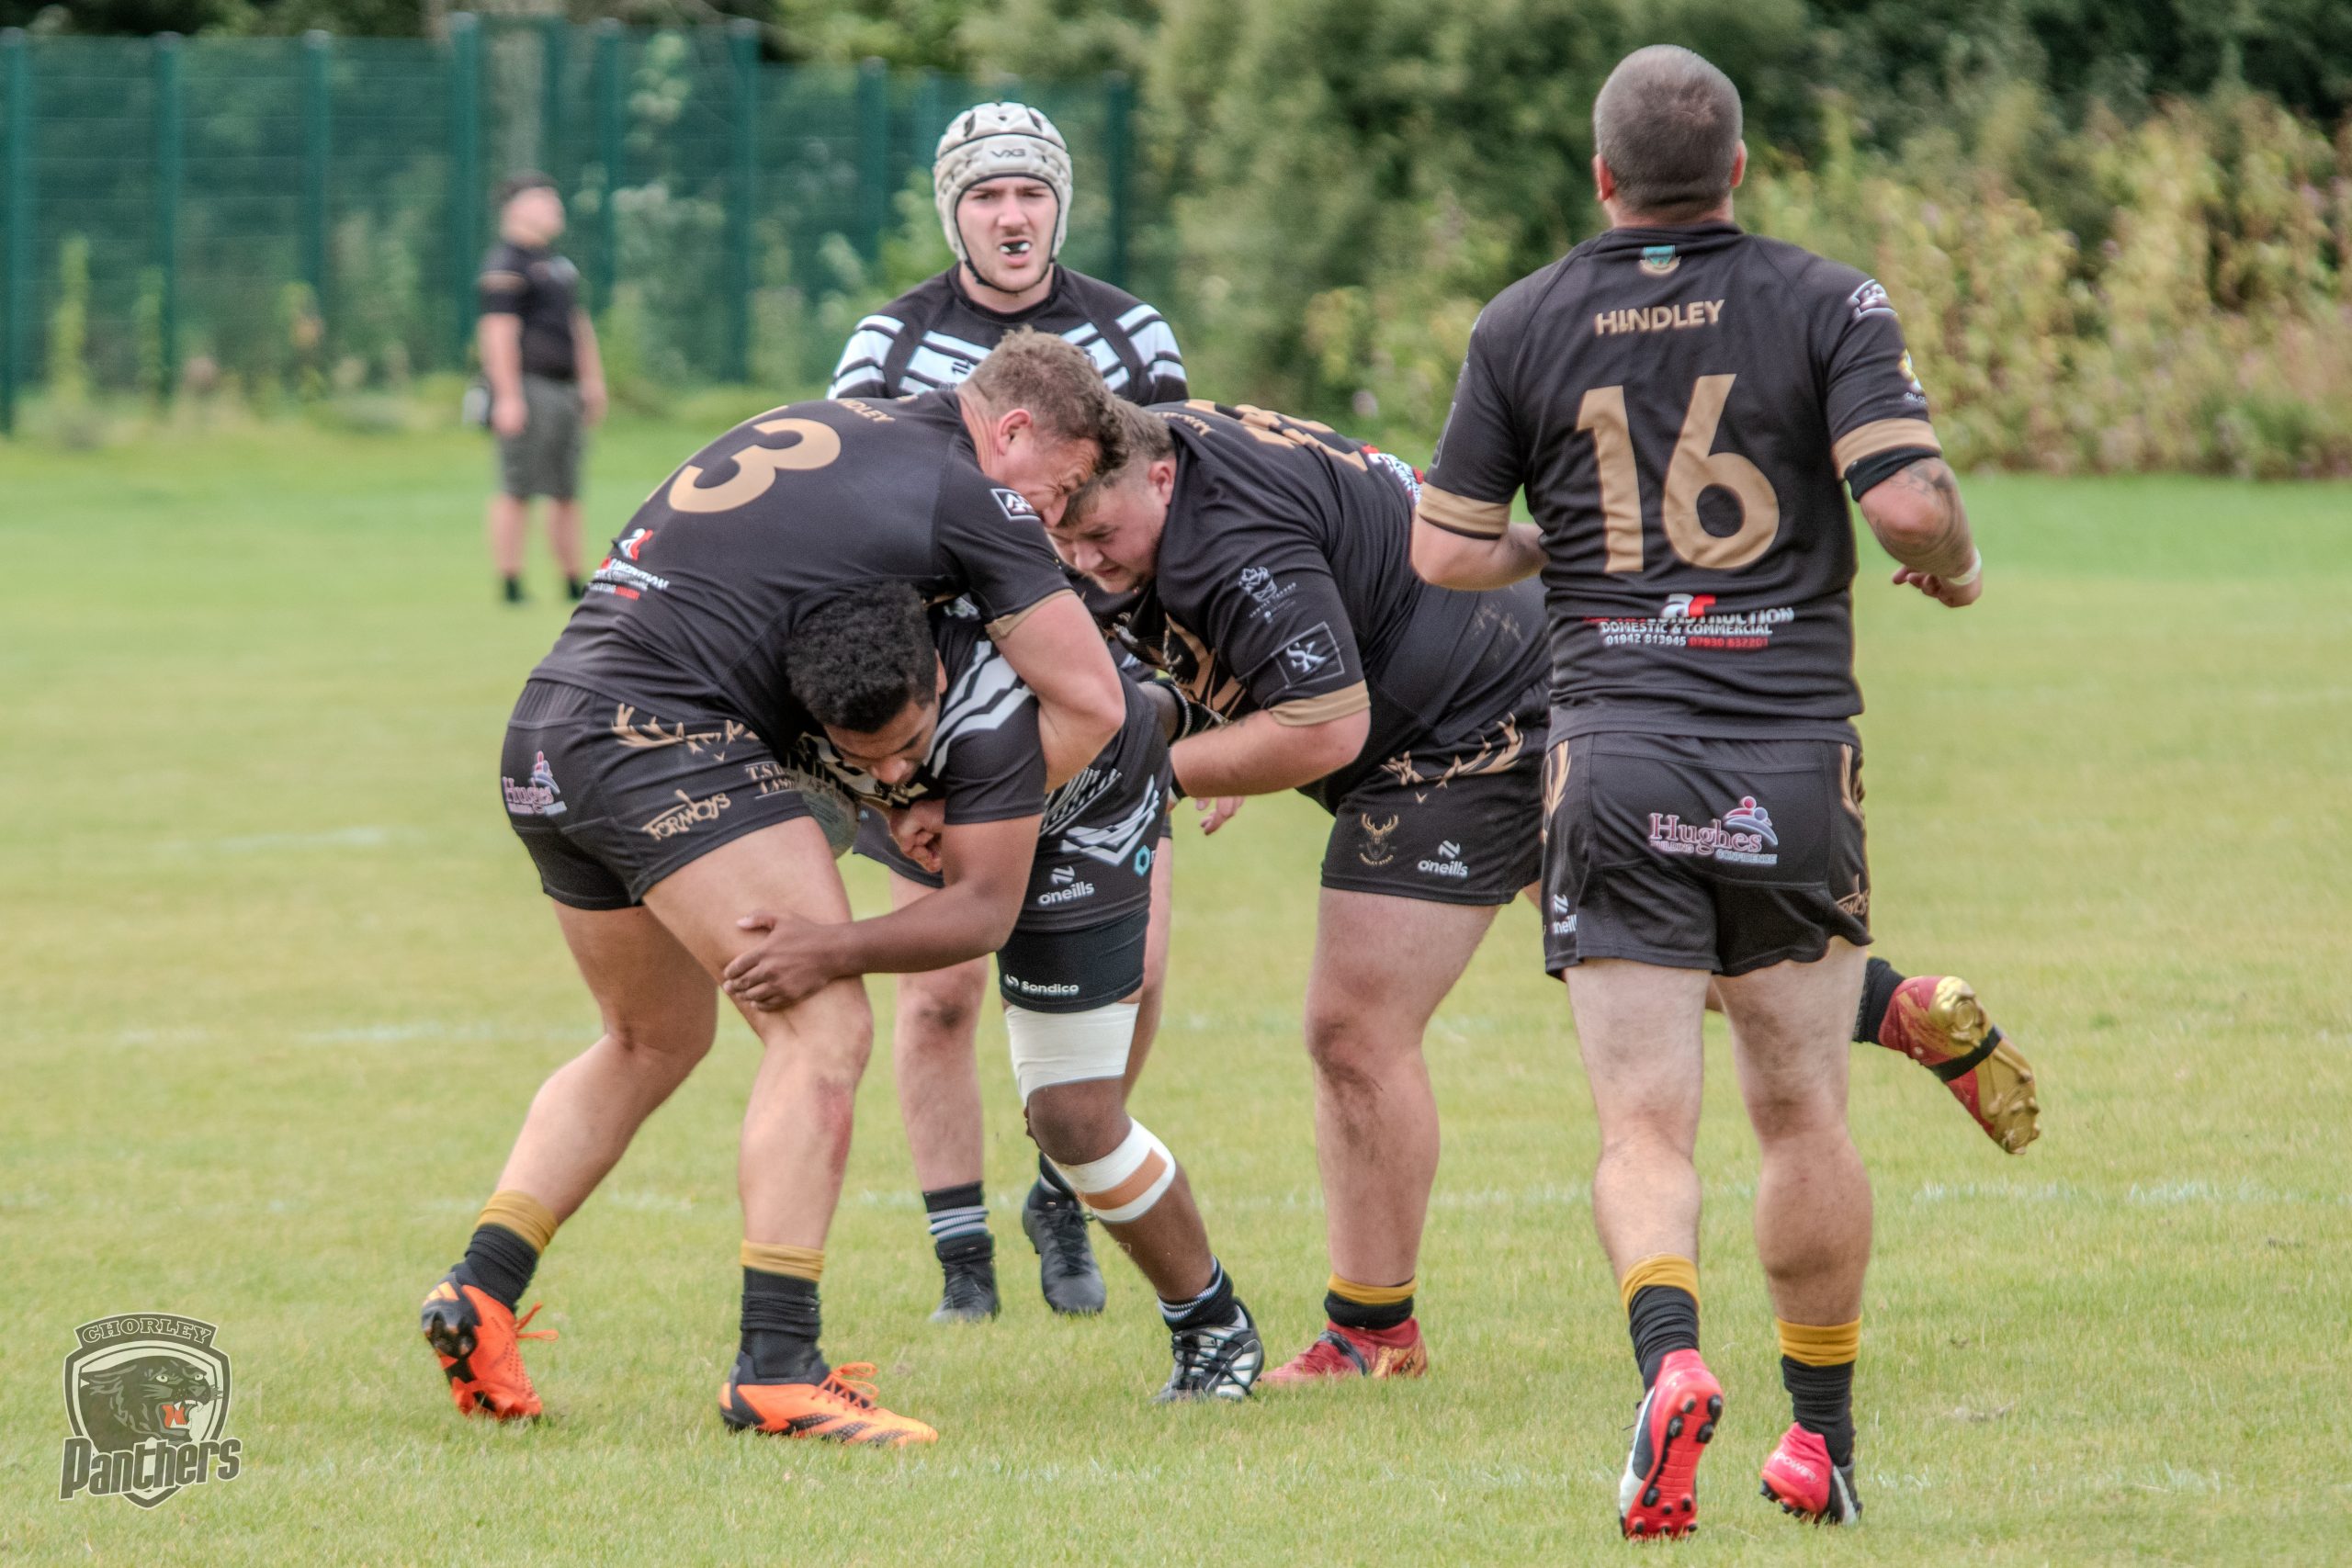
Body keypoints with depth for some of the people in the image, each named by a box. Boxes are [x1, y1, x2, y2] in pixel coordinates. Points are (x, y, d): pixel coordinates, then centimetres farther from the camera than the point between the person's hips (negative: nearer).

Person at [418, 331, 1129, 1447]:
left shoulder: (807, 430, 24)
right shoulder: (972, 498, 0)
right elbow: (1090, 703, 0)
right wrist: (988, 833, 13)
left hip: (542, 741, 9)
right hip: (667, 736, -9)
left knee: (653, 1039, 26)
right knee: (826, 1030, -11)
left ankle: (479, 1291, 17)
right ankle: (777, 1364, -21)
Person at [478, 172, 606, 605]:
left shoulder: (557, 263, 20)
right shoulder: (505, 264, -9)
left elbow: (579, 325, 28)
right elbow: (499, 330, -17)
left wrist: (592, 379, 24)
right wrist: (508, 397, -22)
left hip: (564, 389, 9)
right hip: (528, 387, -9)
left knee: (567, 492, 12)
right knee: (517, 489, -8)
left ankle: (574, 582, 18)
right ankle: (509, 583, -8)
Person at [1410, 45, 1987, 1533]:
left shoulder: (1523, 326, 4)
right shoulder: (1828, 306, -3)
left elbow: (1445, 550, 6)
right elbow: (1908, 501, -13)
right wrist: (1958, 567, 8)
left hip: (1613, 766, 1)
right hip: (1793, 763, 0)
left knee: (1645, 1127, 0)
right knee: (1803, 1116, 13)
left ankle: (1670, 1357, -28)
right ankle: (1823, 1443, 19)